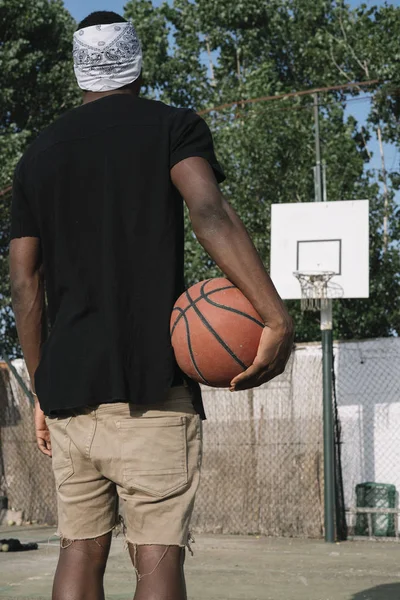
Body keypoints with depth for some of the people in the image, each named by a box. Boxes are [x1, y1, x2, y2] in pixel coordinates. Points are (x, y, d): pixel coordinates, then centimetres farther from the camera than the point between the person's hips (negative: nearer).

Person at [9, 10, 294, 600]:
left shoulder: (38, 154, 15)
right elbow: (211, 214, -18)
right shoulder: (173, 126, 2)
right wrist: (276, 316, -28)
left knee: (80, 551, 9)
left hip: (66, 387, 4)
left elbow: (25, 283, 13)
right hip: (150, 383, -4)